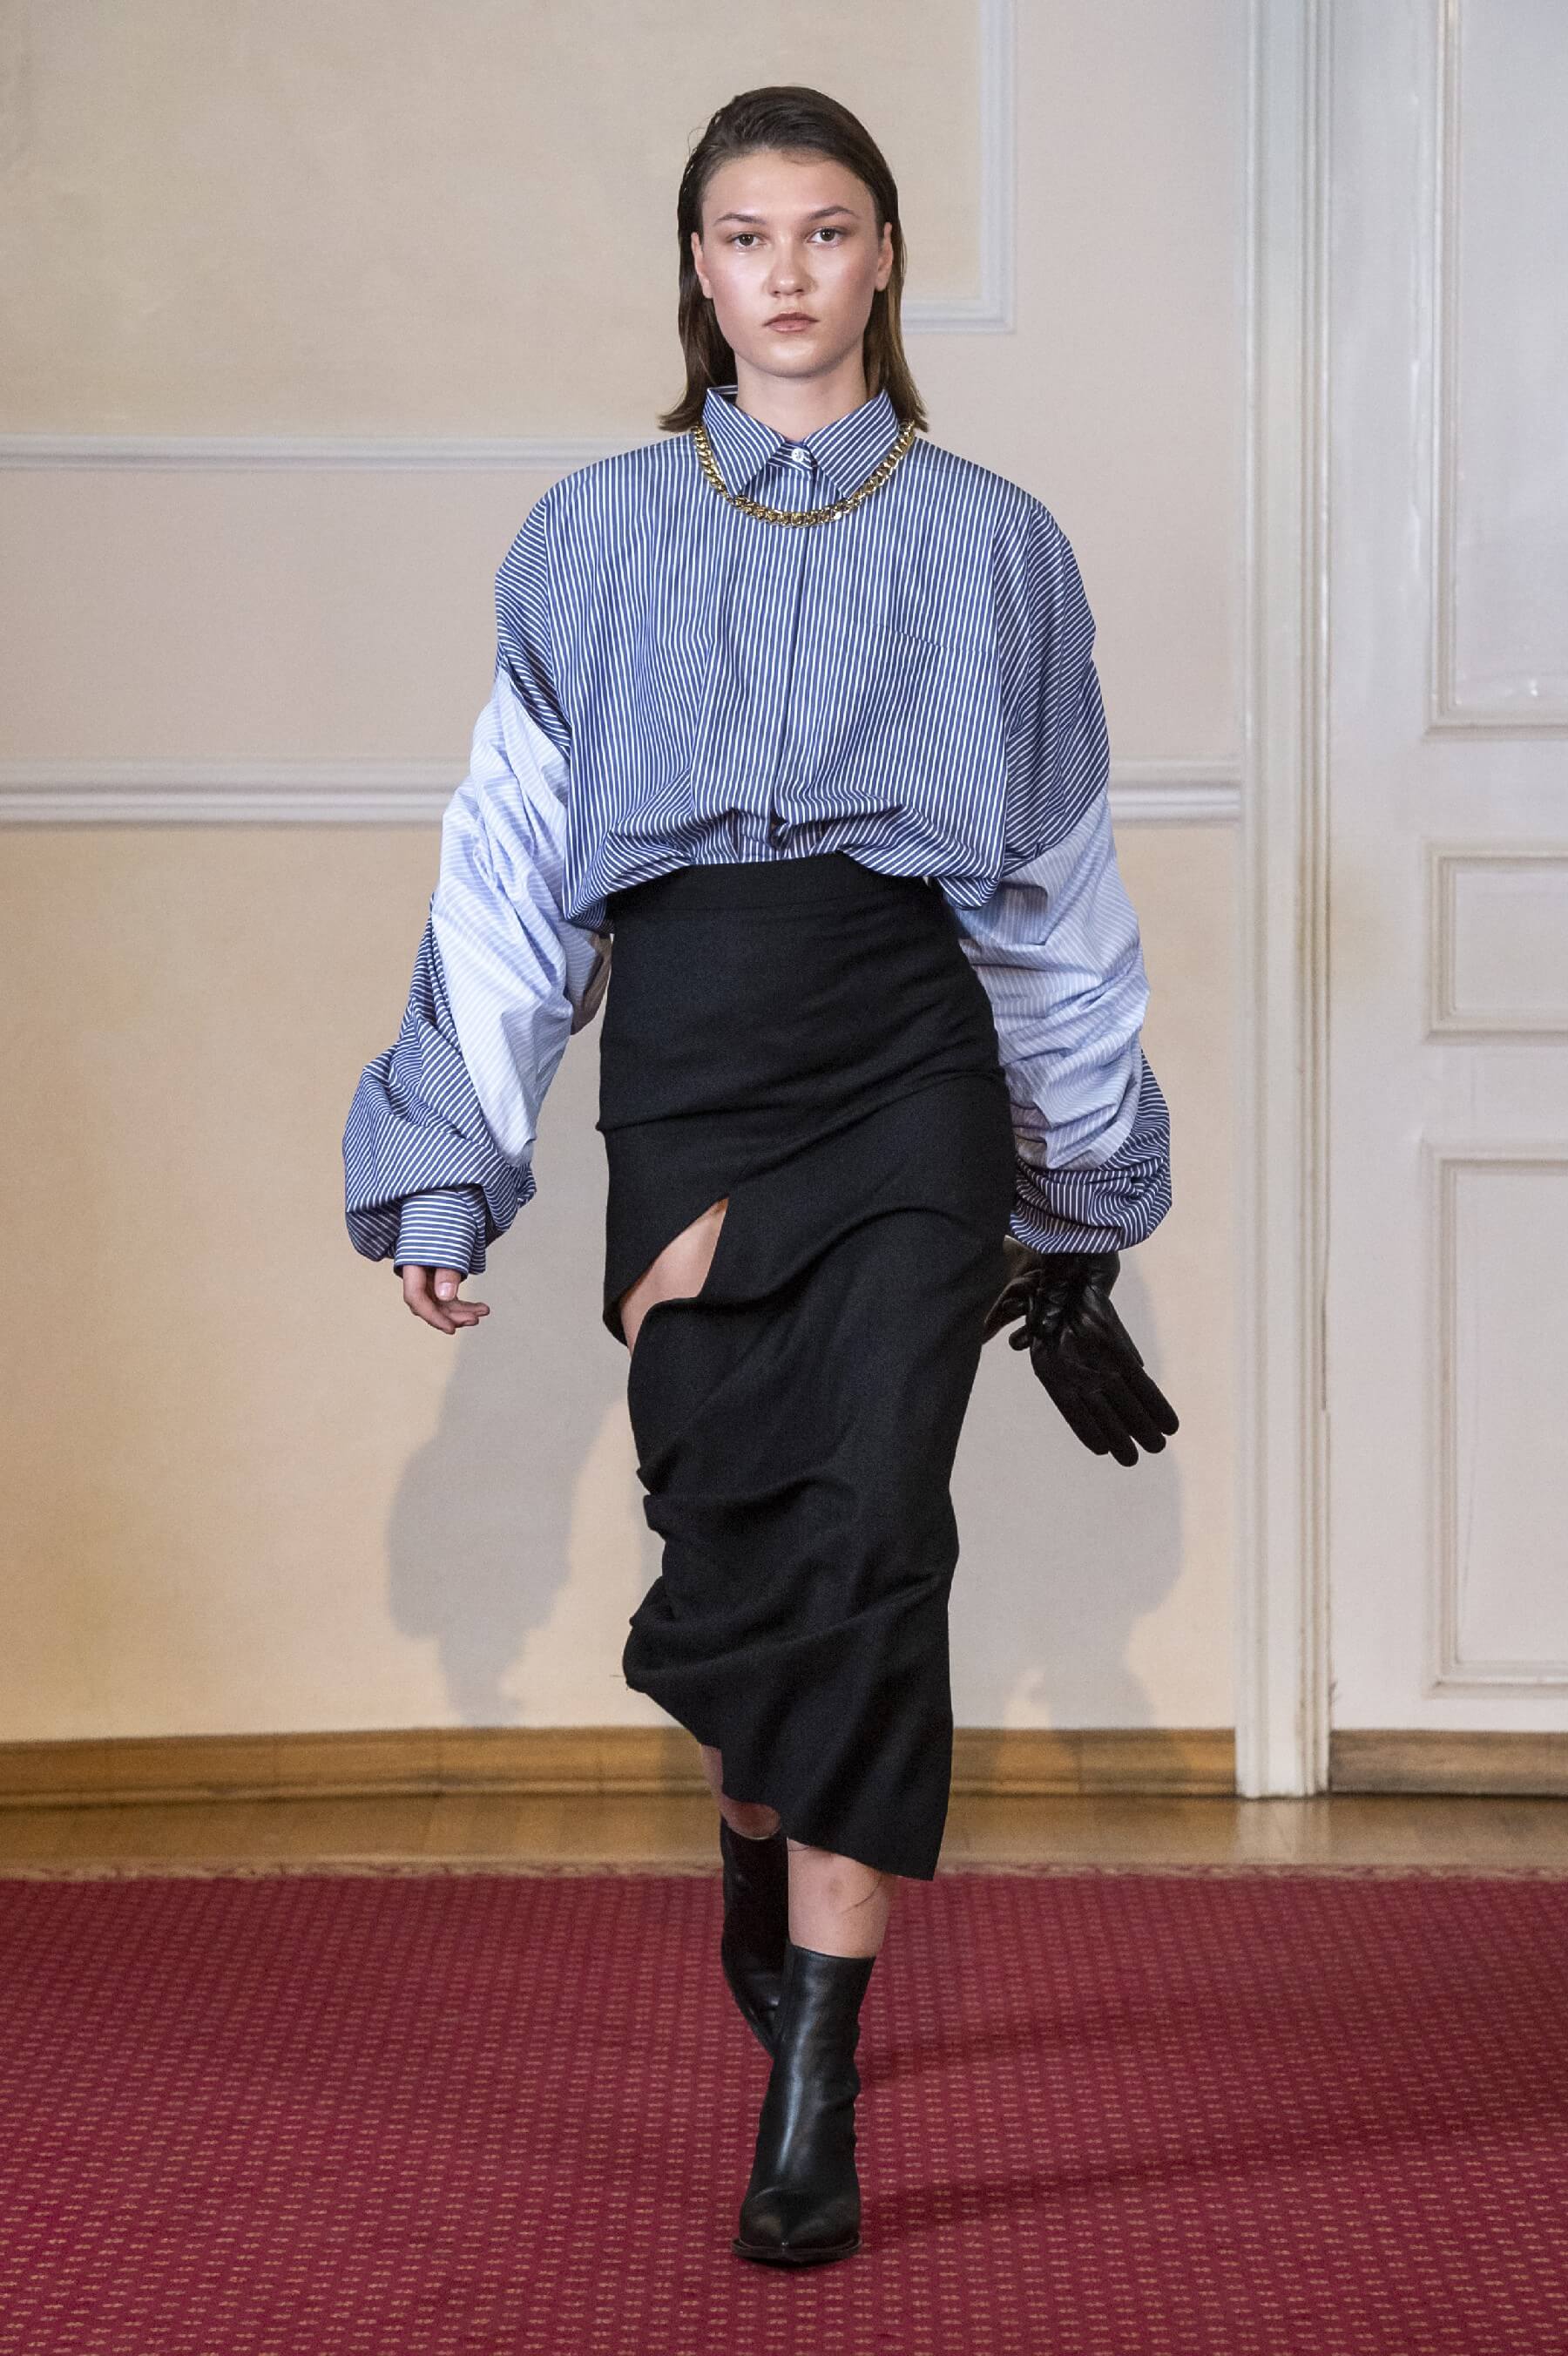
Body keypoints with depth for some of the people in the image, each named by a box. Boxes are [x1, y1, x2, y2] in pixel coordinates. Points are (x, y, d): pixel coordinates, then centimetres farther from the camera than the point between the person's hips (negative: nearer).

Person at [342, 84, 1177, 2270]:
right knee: (729, 1518, 4)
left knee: (873, 1532, -12)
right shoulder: (599, 540, 10)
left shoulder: (992, 542, 10)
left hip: (913, 1056, -1)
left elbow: (1060, 881, 14)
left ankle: (816, 2092, -8)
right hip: (687, 1048, 1)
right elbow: (510, 870, 10)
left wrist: (1083, 1177, 16)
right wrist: (447, 1172, 7)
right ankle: (765, 1869, 38)